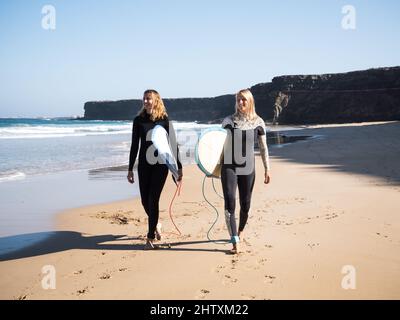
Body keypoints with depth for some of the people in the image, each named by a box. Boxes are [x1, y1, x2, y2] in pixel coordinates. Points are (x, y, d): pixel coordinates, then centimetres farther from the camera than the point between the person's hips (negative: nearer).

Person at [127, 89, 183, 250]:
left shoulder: (164, 120, -4)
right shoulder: (139, 120, 3)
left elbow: (173, 143, -2)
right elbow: (134, 145, 6)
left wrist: (179, 167, -5)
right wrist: (130, 169, 5)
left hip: (160, 164, -3)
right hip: (144, 164, 3)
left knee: (153, 200, -8)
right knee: (145, 200, 6)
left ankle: (151, 238, 1)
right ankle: (156, 225, 36)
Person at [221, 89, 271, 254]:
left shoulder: (258, 122, 3)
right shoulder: (228, 121, 4)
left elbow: (263, 147, 7)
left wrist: (267, 168, 3)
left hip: (248, 168, 1)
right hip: (229, 166, -1)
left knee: (245, 204, 8)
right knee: (229, 202, -13)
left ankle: (240, 231, 35)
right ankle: (235, 242, -13)